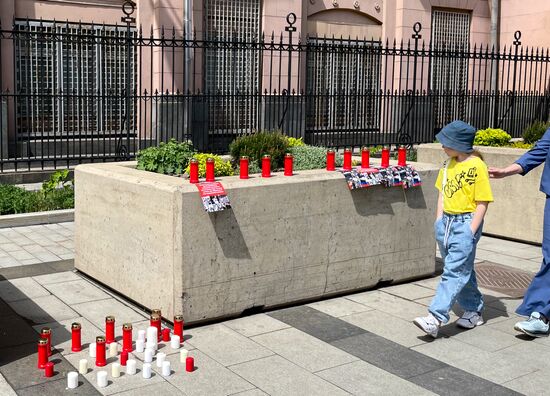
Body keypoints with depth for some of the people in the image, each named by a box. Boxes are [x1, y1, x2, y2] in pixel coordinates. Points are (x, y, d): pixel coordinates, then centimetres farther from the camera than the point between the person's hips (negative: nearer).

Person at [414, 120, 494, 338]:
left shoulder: (477, 166, -13)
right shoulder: (449, 164, 9)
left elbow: (482, 203, -12)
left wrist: (471, 231, -16)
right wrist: (439, 221, 9)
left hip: (466, 223, -8)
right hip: (446, 221, 8)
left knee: (454, 271, -10)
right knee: (463, 269, 16)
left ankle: (435, 318, -17)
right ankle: (474, 311, 30)